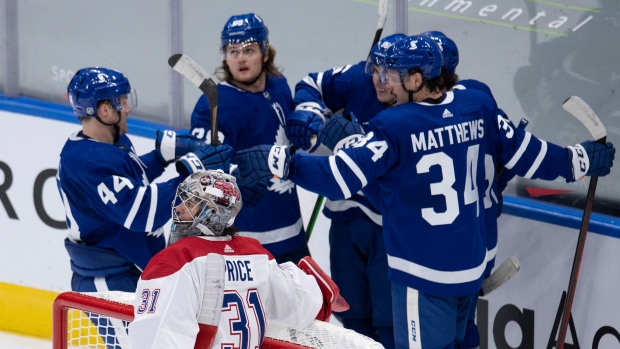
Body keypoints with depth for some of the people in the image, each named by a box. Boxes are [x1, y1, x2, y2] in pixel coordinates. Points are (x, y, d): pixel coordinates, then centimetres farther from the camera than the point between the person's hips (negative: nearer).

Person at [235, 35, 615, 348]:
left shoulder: (395, 127, -20)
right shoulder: (479, 106, -3)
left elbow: (343, 177, -25)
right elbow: (522, 154, 7)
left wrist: (282, 163, -22)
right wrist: (581, 162, 22)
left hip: (424, 274, -6)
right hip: (473, 265, 7)